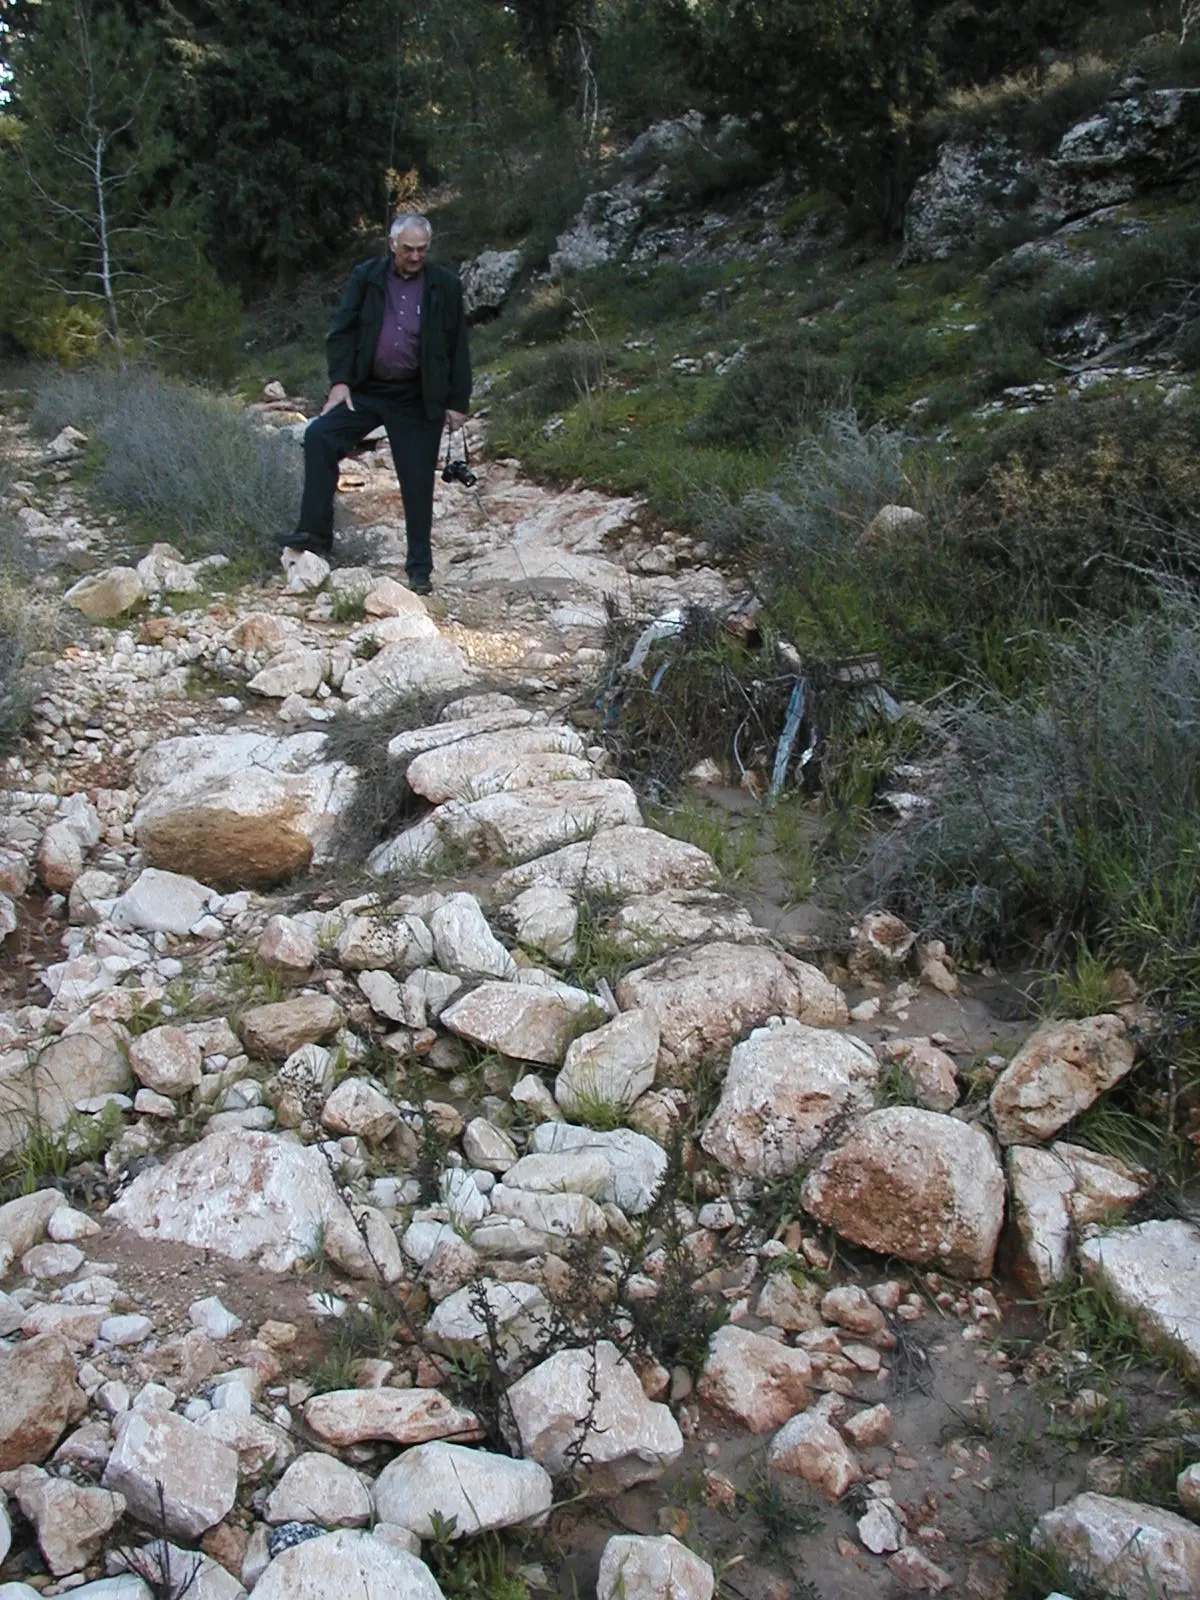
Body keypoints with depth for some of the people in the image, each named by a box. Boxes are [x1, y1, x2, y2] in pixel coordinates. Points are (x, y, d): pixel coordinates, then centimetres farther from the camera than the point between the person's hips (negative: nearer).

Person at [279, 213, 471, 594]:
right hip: (366, 390, 1)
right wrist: (339, 380, -9)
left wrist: (457, 402, -2)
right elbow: (342, 330, 3)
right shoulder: (366, 277, 3)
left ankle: (420, 569, 13)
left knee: (417, 484, 1)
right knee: (319, 436, -19)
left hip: (418, 400, -1)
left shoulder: (445, 286, 0)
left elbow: (458, 348, 2)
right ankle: (315, 532, -14)